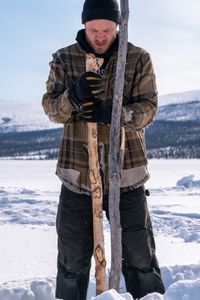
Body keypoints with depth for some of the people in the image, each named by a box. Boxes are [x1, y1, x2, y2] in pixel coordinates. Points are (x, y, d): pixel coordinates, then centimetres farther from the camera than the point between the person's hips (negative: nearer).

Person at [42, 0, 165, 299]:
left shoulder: (139, 59, 0)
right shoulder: (64, 59, 2)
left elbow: (148, 108, -6)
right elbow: (51, 107, -4)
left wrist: (112, 113, -25)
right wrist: (74, 96, -26)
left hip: (126, 173, 0)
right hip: (77, 172, 1)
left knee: (139, 252, 8)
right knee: (73, 255, 10)